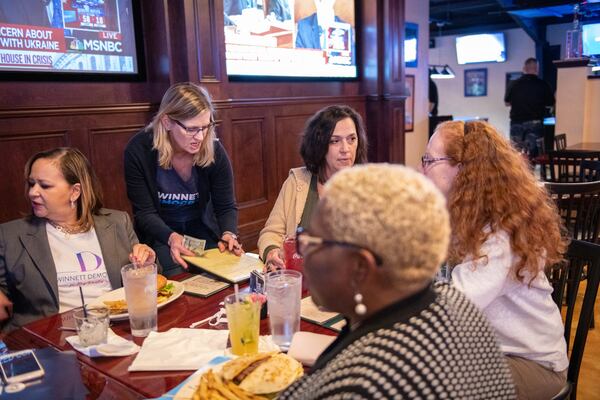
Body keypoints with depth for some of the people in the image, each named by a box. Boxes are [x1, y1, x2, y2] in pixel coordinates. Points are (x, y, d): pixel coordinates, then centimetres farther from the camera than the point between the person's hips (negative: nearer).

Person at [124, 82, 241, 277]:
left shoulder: (214, 150, -17)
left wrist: (228, 234, -30)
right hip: (159, 232, -2)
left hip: (204, 229, 2)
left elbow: (226, 207, -8)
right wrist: (171, 237, -35)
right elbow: (145, 213, -16)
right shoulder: (138, 151, -21)